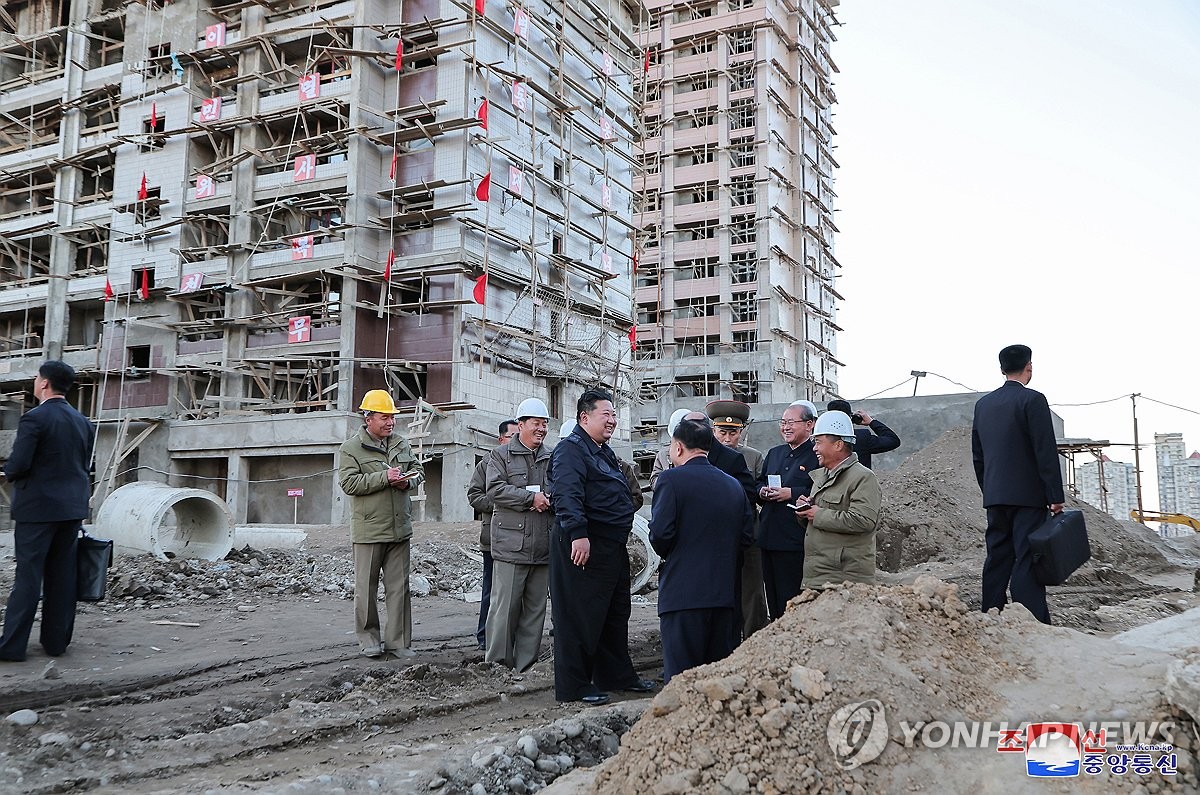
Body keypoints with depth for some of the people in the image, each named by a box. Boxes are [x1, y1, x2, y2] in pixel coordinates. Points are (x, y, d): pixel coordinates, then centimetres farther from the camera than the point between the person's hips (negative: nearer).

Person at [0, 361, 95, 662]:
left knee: (28, 575, -2)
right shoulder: (83, 422, 9)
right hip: (73, 508, 6)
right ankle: (57, 640, 15)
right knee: (63, 575, 9)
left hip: (38, 508, -6)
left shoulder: (35, 418, -12)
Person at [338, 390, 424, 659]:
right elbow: (348, 483, -14)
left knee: (398, 587, 6)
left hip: (399, 529, 5)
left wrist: (408, 480, -2)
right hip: (368, 531, -5)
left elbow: (419, 470, 21)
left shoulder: (401, 444, 13)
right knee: (366, 587, 3)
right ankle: (369, 637, 17)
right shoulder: (351, 448, -4)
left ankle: (398, 641, 13)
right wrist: (384, 477, -19)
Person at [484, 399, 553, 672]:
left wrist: (549, 501, -6)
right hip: (511, 544, -5)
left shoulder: (551, 459, 16)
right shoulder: (501, 455, 2)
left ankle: (525, 666, 16)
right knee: (505, 606, -5)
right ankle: (497, 664, 6)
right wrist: (531, 498, -17)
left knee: (536, 608, 8)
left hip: (543, 546, 5)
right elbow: (495, 489, -10)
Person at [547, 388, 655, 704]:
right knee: (580, 616, -4)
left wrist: (620, 538, 26)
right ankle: (574, 686, 4)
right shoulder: (570, 450, -11)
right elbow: (567, 495, -25)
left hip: (613, 546, 11)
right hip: (584, 546, -10)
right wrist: (577, 533, -34)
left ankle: (617, 675, 30)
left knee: (616, 613, 18)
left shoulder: (605, 452, 21)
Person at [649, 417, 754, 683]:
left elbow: (660, 533, -14)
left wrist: (667, 554, 5)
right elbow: (747, 535, 13)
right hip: (725, 592, 6)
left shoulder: (672, 479, -8)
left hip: (683, 593, -6)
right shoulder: (734, 484, 12)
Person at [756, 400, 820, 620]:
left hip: (795, 541, -7)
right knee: (773, 597, 14)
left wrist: (792, 493, -19)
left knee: (792, 600, -4)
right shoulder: (774, 453, 18)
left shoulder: (817, 456, -7)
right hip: (768, 536, 8)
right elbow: (759, 483, 25)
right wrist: (762, 491, 2)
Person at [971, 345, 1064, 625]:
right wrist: (1056, 497, -9)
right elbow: (1046, 452, -12)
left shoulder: (983, 403, 12)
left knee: (997, 559, 9)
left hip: (994, 497, 6)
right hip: (1028, 496, -6)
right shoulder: (1032, 400, -8)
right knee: (1028, 560, -7)